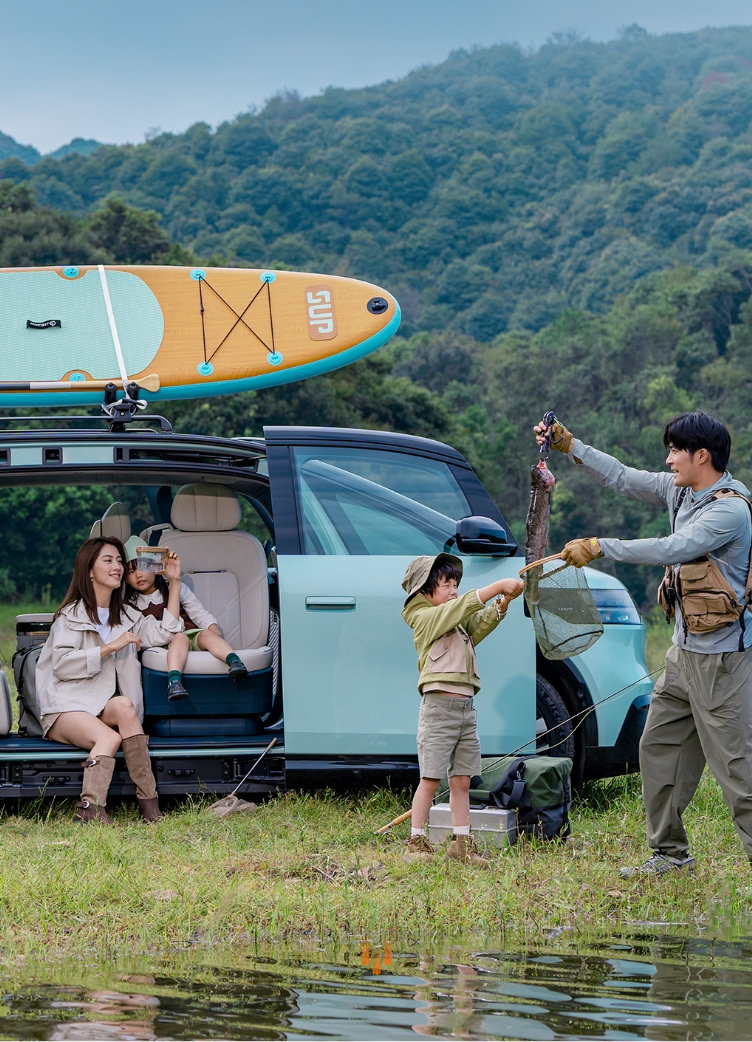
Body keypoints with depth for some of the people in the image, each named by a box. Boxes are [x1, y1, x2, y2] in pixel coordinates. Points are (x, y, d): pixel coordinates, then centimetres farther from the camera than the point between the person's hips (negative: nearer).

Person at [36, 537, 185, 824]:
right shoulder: (71, 615, 4)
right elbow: (61, 664, -10)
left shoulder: (126, 616, 23)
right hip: (66, 708, -5)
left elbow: (165, 632, 8)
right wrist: (110, 648, -14)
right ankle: (91, 809, -47)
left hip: (102, 709, 5)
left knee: (122, 705, -33)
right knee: (109, 736, -35)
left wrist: (174, 582, 5)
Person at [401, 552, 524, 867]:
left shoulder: (458, 622, 21)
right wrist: (499, 585, -18)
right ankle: (417, 843, 1)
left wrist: (504, 601, -9)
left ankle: (461, 844, 12)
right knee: (430, 779, -5)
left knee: (461, 781, 8)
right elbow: (463, 606, -16)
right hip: (439, 705, -8)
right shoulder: (425, 617, -4)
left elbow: (482, 622, 8)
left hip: (466, 708, 8)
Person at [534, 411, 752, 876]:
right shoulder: (680, 492, 9)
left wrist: (601, 548, -25)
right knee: (659, 747, 14)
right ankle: (671, 854, 23)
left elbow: (672, 549, -27)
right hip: (685, 650, 10)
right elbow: (624, 478, 19)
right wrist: (569, 445, 14)